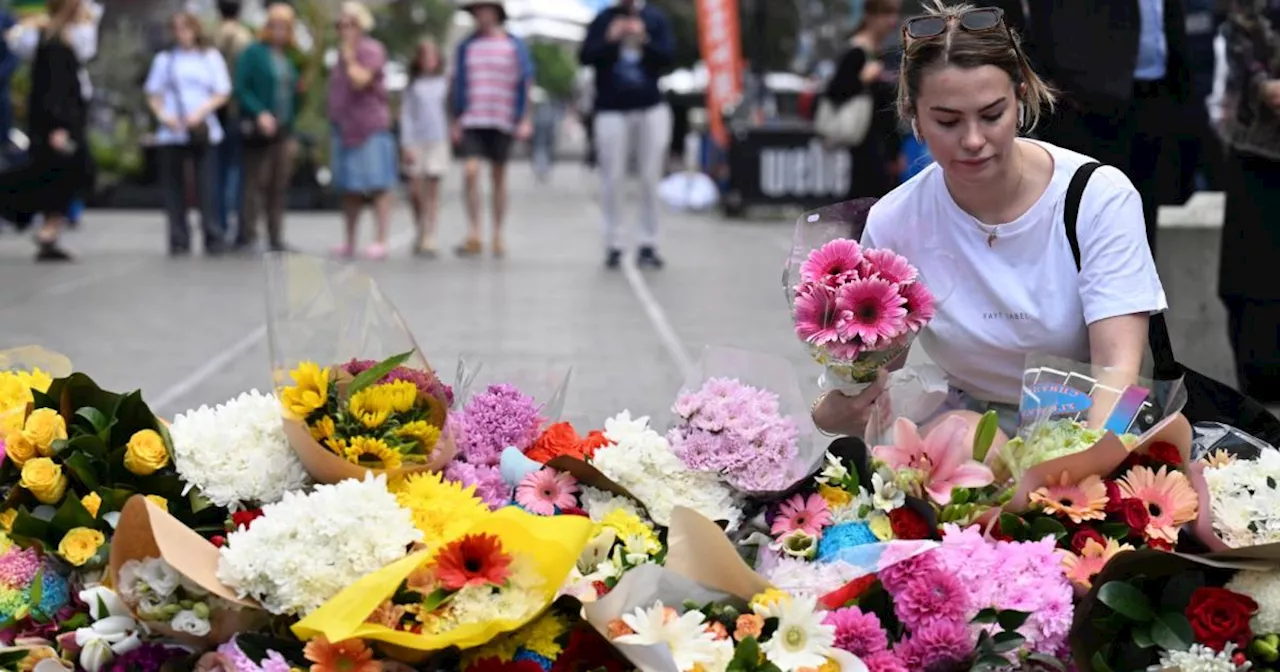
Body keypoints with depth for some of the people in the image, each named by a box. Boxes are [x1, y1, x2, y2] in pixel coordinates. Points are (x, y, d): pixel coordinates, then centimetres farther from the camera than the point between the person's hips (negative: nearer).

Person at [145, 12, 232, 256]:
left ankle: (213, 239, -6)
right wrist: (163, 115, -5)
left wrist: (201, 112, -8)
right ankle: (179, 242, 4)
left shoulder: (211, 57, 11)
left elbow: (222, 93, 7)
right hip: (172, 133, 1)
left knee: (207, 187, -9)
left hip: (204, 132, -1)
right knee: (174, 188, -1)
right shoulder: (164, 59, 13)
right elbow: (153, 94, 13)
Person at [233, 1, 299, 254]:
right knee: (256, 182, -9)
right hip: (259, 129, -6)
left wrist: (292, 128, 9)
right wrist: (260, 113, -20)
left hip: (282, 129, 6)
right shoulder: (253, 53, -3)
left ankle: (276, 238, 9)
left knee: (279, 185, 5)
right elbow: (241, 88, -10)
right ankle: (246, 236, -7)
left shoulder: (287, 59, 17)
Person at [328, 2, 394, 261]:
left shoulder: (371, 50, -7)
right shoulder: (343, 53, 18)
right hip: (345, 129, 9)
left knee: (378, 186, -8)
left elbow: (360, 80, -22)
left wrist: (349, 56, -12)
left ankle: (381, 240, -9)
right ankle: (349, 242, 15)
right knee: (348, 189, 10)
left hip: (370, 129, -9)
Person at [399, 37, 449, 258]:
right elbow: (406, 114, 3)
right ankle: (421, 230, 21)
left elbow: (450, 110, 12)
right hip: (416, 140, 0)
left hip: (438, 140, 0)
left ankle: (429, 240, -3)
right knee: (416, 190, -2)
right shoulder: (413, 85, 5)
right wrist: (406, 144, -5)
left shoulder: (443, 83, 7)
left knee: (432, 190, -3)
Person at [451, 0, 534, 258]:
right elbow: (459, 85, 12)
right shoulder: (467, 46, 7)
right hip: (472, 121, 1)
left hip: (502, 120, -1)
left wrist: (525, 119, -3)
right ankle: (473, 235, -10)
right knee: (470, 172, -14)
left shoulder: (514, 46, 1)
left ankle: (497, 236, 13)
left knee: (498, 176, 5)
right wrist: (456, 121, 10)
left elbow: (525, 83, 3)